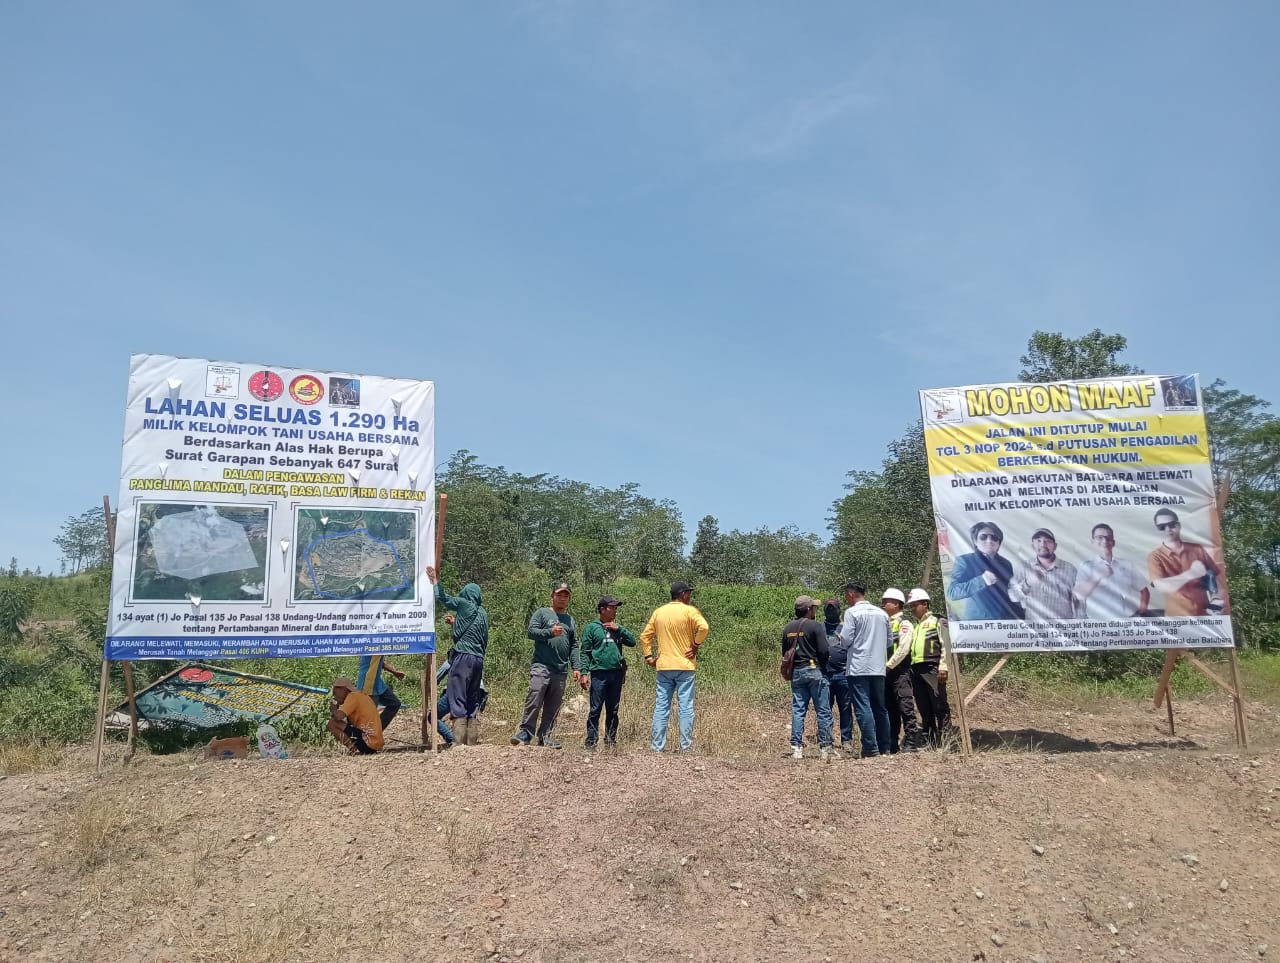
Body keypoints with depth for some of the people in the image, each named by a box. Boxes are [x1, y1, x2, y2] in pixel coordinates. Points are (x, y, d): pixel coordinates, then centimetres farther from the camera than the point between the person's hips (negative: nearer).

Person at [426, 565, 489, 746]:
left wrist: (436, 582, 25)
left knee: (457, 699, -7)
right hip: (478, 659, 7)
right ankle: (472, 740, 10)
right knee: (473, 700, 11)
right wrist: (455, 624, 35)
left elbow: (443, 598, 8)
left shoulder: (465, 604, -2)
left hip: (463, 657, -7)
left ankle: (460, 741, -13)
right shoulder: (483, 613, 16)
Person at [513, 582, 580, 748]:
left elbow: (574, 646, 18)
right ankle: (525, 733, -8)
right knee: (534, 701, -13)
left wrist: (576, 667, 9)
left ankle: (545, 736, 12)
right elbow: (531, 632, -6)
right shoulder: (542, 613, 6)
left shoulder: (570, 620, 21)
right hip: (541, 666, -5)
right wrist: (550, 632, -19)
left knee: (553, 707, 5)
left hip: (561, 670, 5)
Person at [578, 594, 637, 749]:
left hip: (617, 672, 4)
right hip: (599, 673, -4)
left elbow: (632, 642, 4)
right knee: (595, 709, -4)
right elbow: (584, 652, 0)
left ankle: (611, 738, 17)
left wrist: (619, 629, -4)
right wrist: (584, 672, -9)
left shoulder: (617, 628, 15)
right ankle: (591, 739, 1)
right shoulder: (592, 627, 2)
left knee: (613, 710, 10)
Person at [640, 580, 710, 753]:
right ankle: (686, 747, 3)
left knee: (661, 708, 7)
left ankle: (656, 747, 8)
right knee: (685, 708, 1)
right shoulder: (689, 611, -6)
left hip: (663, 667, 4)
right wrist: (696, 645, -9)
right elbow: (704, 628, -22)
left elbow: (645, 636, 11)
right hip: (685, 667, -4)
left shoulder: (658, 612, 9)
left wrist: (648, 656, 13)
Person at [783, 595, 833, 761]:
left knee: (798, 710, 7)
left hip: (796, 672, 6)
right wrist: (822, 666, 4)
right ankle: (825, 748, 2)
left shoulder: (788, 628, 9)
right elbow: (823, 651, -13)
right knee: (823, 711, 2)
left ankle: (796, 748, 4)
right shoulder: (815, 626, -10)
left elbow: (785, 652, 13)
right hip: (814, 671, -6)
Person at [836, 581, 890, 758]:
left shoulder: (852, 612, -8)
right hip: (878, 668, 6)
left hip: (858, 668, -6)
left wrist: (841, 627, 8)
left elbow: (846, 640, -11)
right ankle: (884, 747, 16)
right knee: (880, 708, 13)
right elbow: (889, 642, 15)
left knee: (863, 708, -5)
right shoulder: (882, 613, 10)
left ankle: (870, 747, -9)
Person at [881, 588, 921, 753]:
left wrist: (888, 665, -13)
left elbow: (903, 649, -14)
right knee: (890, 710, 10)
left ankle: (911, 743, -7)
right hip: (886, 672, 8)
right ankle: (891, 744, 15)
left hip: (900, 671, -8)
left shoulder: (904, 623, -5)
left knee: (906, 708, -9)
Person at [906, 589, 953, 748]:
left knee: (939, 706, -8)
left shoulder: (938, 622, 4)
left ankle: (945, 741, -7)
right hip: (916, 670, 7)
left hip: (932, 669, -7)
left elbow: (946, 645, -6)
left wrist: (943, 667, -16)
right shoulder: (915, 626, 24)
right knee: (924, 709, 8)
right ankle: (929, 742, 12)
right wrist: (911, 669, 9)